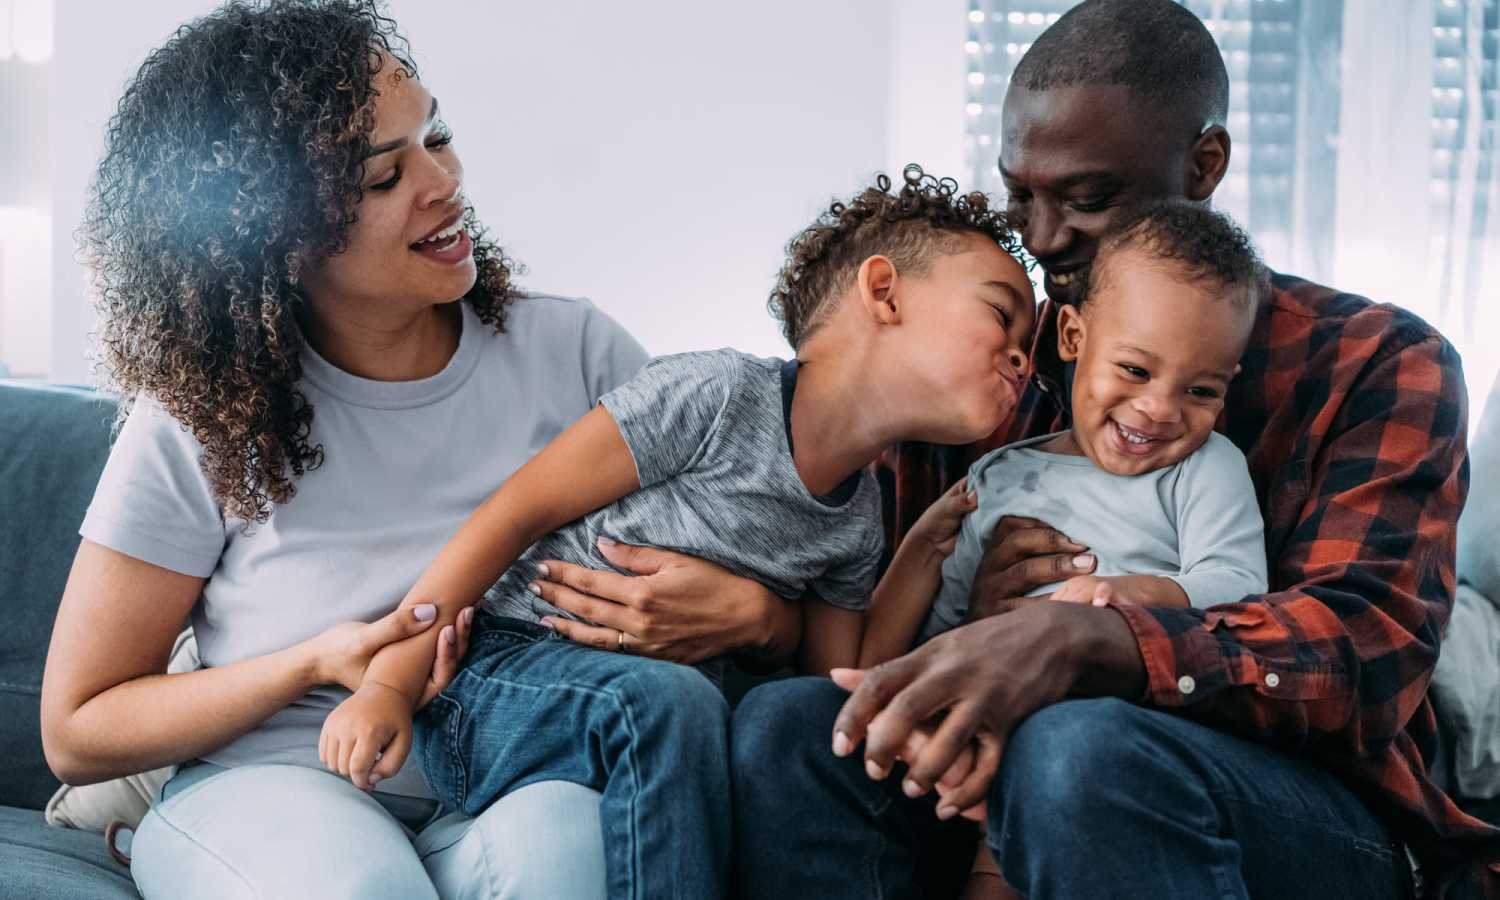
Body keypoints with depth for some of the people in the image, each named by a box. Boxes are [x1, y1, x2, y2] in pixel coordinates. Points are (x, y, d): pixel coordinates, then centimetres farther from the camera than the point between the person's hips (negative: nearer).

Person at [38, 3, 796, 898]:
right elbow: (77, 732, 1)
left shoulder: (574, 350, 0)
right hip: (281, 782, 0)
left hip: (525, 781, 1)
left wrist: (747, 614, -21)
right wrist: (320, 664, -14)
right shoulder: (202, 419, -5)